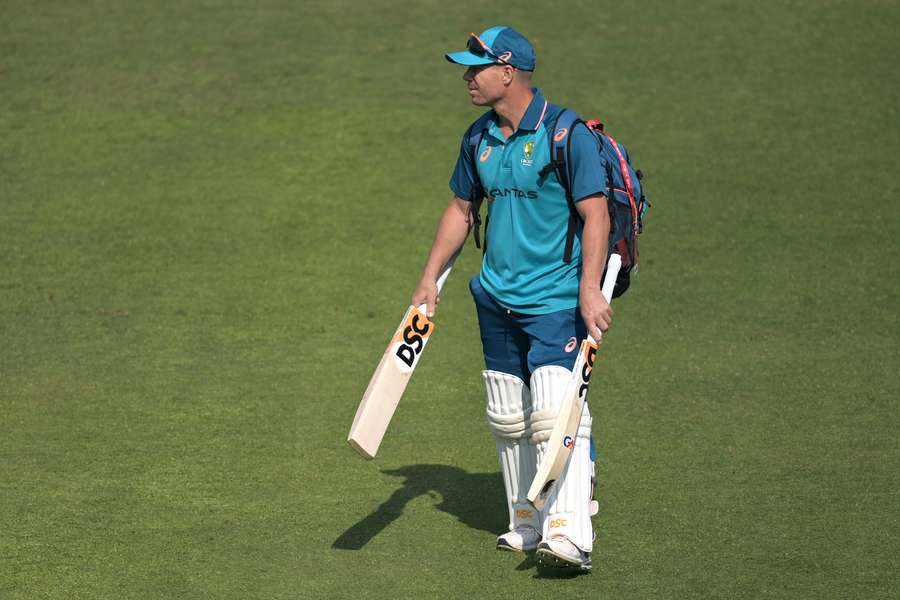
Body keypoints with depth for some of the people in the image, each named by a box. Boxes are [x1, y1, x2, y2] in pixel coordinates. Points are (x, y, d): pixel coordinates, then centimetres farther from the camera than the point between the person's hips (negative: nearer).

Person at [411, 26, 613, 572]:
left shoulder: (566, 134, -13)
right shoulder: (479, 138, 9)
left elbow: (596, 214, -15)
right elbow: (461, 209, 21)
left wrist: (590, 289, -24)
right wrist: (430, 278, 17)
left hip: (557, 301, -7)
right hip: (496, 300, 7)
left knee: (555, 413, -18)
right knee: (508, 421, 11)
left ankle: (570, 535, -20)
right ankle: (528, 524, 22)